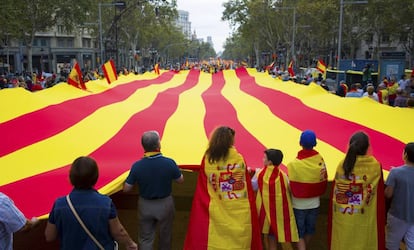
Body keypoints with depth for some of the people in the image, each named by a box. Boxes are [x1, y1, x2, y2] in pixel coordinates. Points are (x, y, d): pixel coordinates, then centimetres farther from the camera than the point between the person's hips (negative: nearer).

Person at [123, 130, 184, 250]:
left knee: (145, 238, 17)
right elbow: (180, 180, -6)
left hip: (145, 205, 1)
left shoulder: (137, 166, -20)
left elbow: (126, 189, -10)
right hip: (165, 204, 0)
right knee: (165, 235, 24)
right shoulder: (169, 163, -23)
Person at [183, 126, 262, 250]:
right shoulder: (239, 158, -4)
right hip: (239, 212, 0)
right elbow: (248, 188, 1)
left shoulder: (207, 159, -4)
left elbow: (202, 191, 2)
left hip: (216, 212, 1)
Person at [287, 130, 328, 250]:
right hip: (314, 203, 3)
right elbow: (324, 184, -3)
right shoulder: (321, 160, -12)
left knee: (299, 232, 12)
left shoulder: (293, 164, -22)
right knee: (309, 230, 24)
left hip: (299, 204, -3)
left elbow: (291, 186, -16)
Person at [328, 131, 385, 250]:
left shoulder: (342, 165, -10)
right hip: (365, 219, -1)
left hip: (342, 218, 1)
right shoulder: (375, 166, -12)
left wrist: (332, 217, 7)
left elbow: (334, 194, -5)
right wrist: (381, 218, 3)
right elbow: (380, 196, -8)